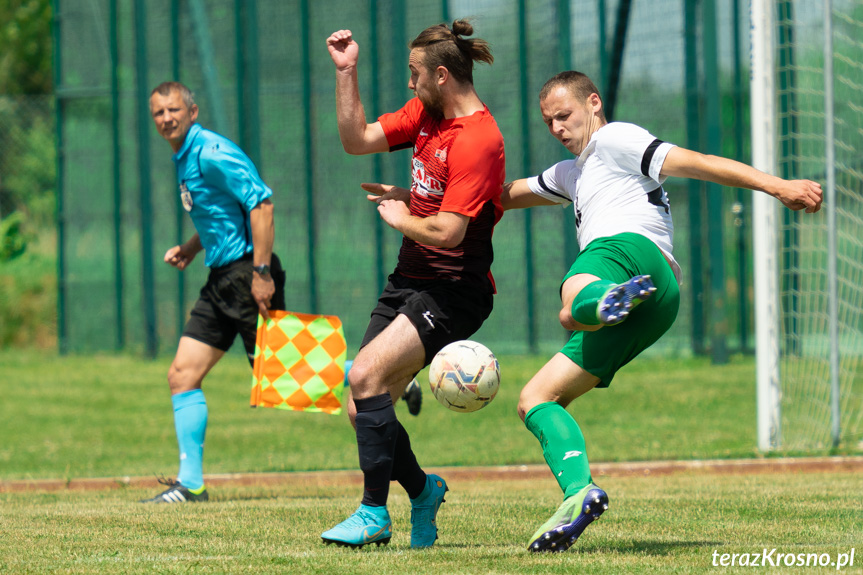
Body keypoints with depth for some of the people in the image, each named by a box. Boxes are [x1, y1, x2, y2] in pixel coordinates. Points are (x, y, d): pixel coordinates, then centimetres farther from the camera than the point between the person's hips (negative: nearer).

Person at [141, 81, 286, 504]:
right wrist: (190, 249, 14)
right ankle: (190, 483, 4)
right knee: (182, 374, 3)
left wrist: (262, 271, -26)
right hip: (221, 278, 10)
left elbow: (261, 203, -22)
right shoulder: (184, 159, 16)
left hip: (248, 274, -9)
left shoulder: (212, 153, -15)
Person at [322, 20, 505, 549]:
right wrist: (346, 72, 6)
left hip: (453, 291, -9)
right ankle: (421, 490, 27)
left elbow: (447, 233, -25)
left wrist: (401, 217, -7)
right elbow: (357, 140, 14)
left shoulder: (477, 140, -20)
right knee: (362, 411, 3)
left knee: (366, 375, -24)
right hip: (410, 281, 9)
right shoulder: (426, 112, 8)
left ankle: (375, 514, -17)